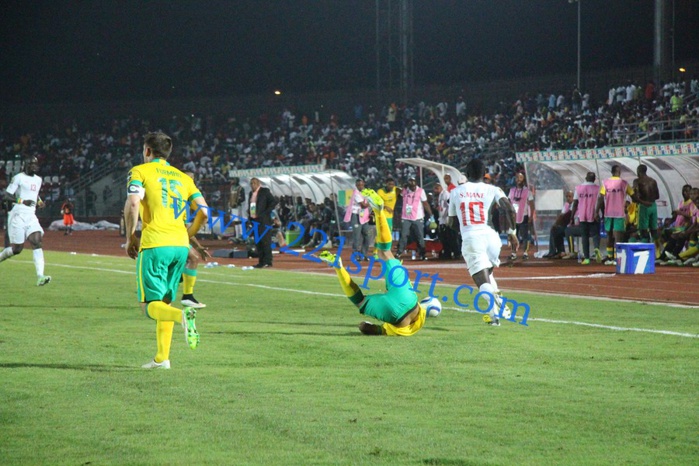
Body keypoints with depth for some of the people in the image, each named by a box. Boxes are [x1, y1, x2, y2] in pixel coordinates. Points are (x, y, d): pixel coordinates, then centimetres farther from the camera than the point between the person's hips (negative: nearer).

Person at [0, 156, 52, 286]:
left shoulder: (38, 180, 16)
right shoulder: (18, 178, -7)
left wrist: (39, 202, 12)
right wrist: (21, 201, -24)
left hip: (31, 216, 6)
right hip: (18, 215, -6)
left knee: (38, 242, -14)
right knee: (17, 248, -4)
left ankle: (40, 276, -23)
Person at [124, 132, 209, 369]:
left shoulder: (140, 171, 4)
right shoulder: (183, 177, 18)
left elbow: (133, 203, -13)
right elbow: (204, 212, 10)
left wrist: (130, 236, -2)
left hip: (154, 244, -5)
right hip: (180, 245, 5)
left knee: (151, 305, -4)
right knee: (165, 301, 16)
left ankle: (183, 315, -34)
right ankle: (162, 357, 11)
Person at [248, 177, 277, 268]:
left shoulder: (265, 191, -3)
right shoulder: (251, 193, 17)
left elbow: (274, 202, -8)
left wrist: (266, 212, -13)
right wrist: (249, 216, 10)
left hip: (263, 220, -7)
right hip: (254, 220, 7)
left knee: (265, 240, -9)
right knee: (258, 242, 8)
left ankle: (267, 261, -9)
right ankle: (261, 261, 11)